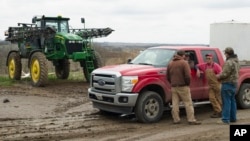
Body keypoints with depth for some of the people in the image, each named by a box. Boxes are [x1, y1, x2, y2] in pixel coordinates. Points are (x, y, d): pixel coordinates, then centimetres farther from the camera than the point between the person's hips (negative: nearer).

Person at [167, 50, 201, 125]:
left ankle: (176, 120, 10)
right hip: (183, 87, -5)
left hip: (173, 87, 6)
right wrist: (187, 83, -1)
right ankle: (191, 120, -2)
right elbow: (188, 76, -16)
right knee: (188, 103, -1)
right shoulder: (184, 63, -8)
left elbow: (167, 76, 12)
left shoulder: (170, 64, 11)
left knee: (175, 104, 8)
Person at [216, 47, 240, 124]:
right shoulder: (236, 61, 13)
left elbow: (225, 74, -22)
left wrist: (219, 76, -2)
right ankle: (233, 117, 23)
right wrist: (221, 75, 15)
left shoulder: (229, 62, -20)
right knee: (232, 101, 16)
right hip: (234, 83, 10)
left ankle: (226, 119, -6)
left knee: (226, 101, -7)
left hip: (227, 83, -10)